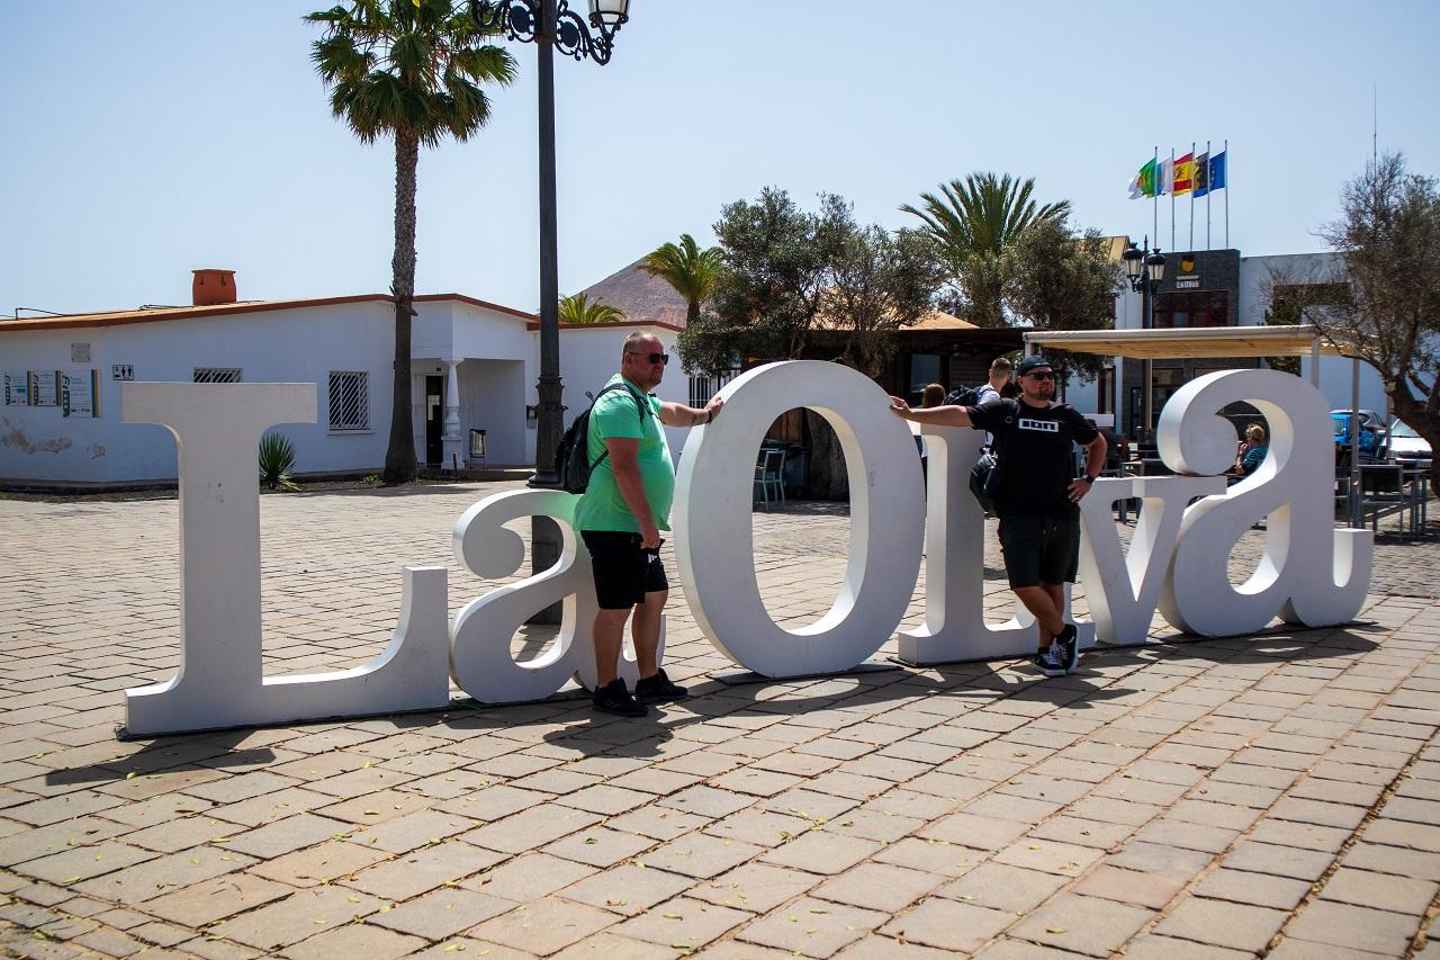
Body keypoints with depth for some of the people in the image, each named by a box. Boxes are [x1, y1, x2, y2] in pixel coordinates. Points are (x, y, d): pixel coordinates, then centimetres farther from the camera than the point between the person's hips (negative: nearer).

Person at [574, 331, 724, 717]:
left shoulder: (641, 401, 19)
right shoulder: (619, 403, -15)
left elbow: (669, 412, 43)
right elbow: (624, 468, -24)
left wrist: (704, 414, 58)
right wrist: (648, 523, -25)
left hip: (637, 530, 11)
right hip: (616, 527, -11)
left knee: (654, 597, 16)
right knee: (616, 608, -5)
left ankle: (650, 680, 25)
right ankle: (607, 689, 5)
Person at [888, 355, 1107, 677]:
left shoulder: (1066, 415, 11)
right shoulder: (1003, 411, 3)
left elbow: (1098, 443, 26)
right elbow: (958, 414, -2)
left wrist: (1088, 479, 13)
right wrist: (911, 414, -8)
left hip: (1062, 516, 2)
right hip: (1019, 516, -2)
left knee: (1052, 583, 8)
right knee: (1025, 584, -10)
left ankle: (1046, 649, 23)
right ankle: (1063, 633, 13)